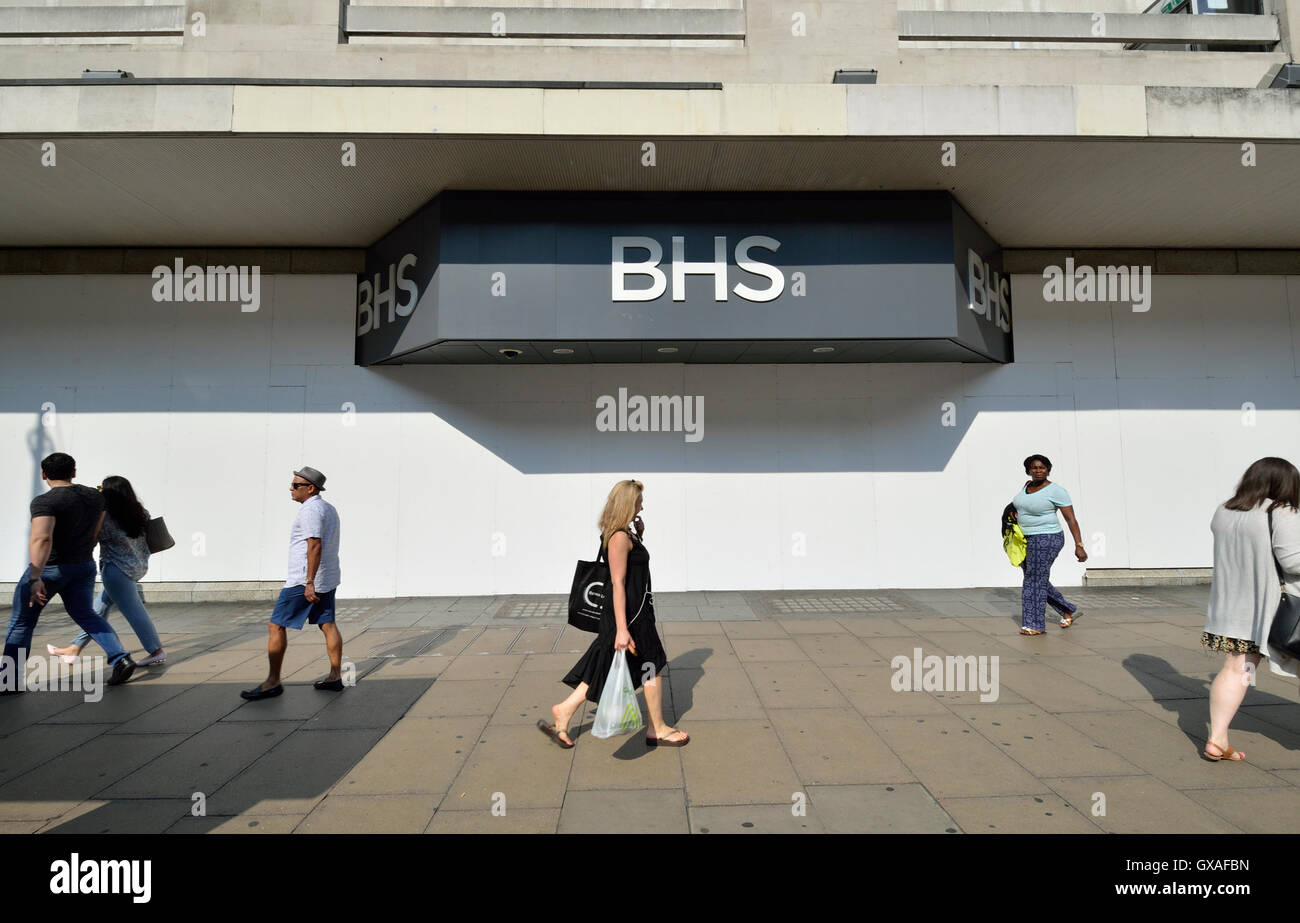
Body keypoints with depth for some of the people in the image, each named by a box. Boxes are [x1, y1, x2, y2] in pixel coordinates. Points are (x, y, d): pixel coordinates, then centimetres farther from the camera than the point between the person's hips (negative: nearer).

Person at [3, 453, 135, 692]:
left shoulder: (45, 502, -19)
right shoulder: (95, 497, 2)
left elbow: (41, 538, -33)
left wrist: (35, 579, -37)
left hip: (48, 568, -6)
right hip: (84, 567, 6)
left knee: (21, 622, 11)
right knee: (84, 614, 15)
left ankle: (10, 679, 15)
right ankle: (120, 658, -1)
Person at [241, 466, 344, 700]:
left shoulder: (310, 510, -15)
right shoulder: (329, 509, 15)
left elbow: (315, 546, -24)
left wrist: (309, 582, -26)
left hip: (304, 580, -10)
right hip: (327, 580, 10)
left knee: (276, 626, -1)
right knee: (328, 625, 8)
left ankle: (273, 682, 2)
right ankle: (335, 677, 9)